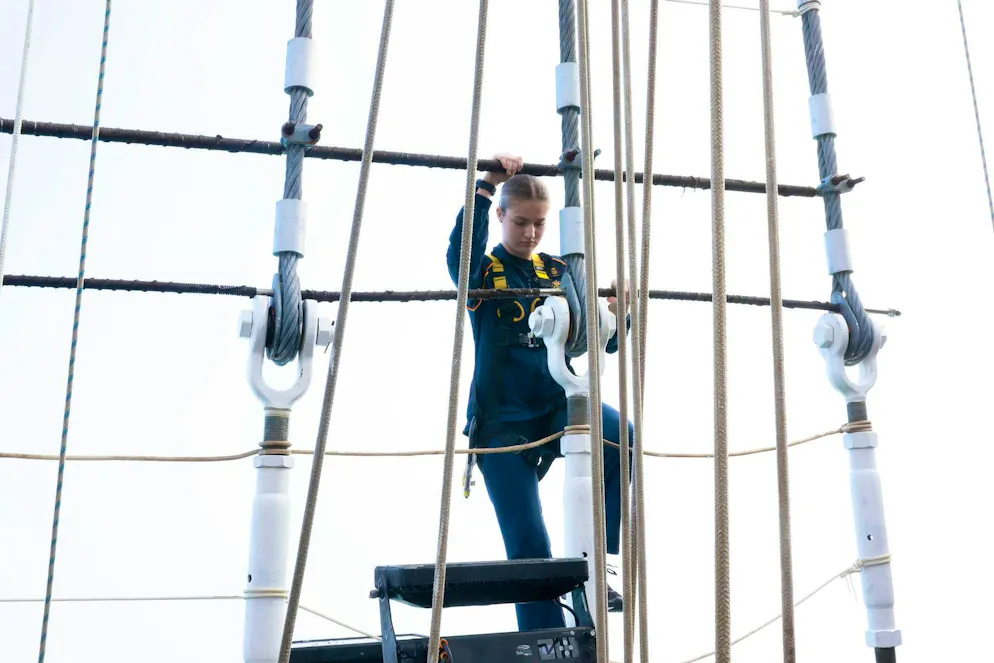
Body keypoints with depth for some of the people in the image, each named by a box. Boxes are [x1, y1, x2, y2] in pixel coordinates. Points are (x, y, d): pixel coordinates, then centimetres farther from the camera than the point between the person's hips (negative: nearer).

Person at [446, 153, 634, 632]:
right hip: (503, 420, -2)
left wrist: (615, 316, -11)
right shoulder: (483, 271, 2)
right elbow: (460, 249, -24)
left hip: (558, 406, 3)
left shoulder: (559, 273, 12)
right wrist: (488, 183, -25)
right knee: (527, 543, -3)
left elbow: (599, 341, 10)